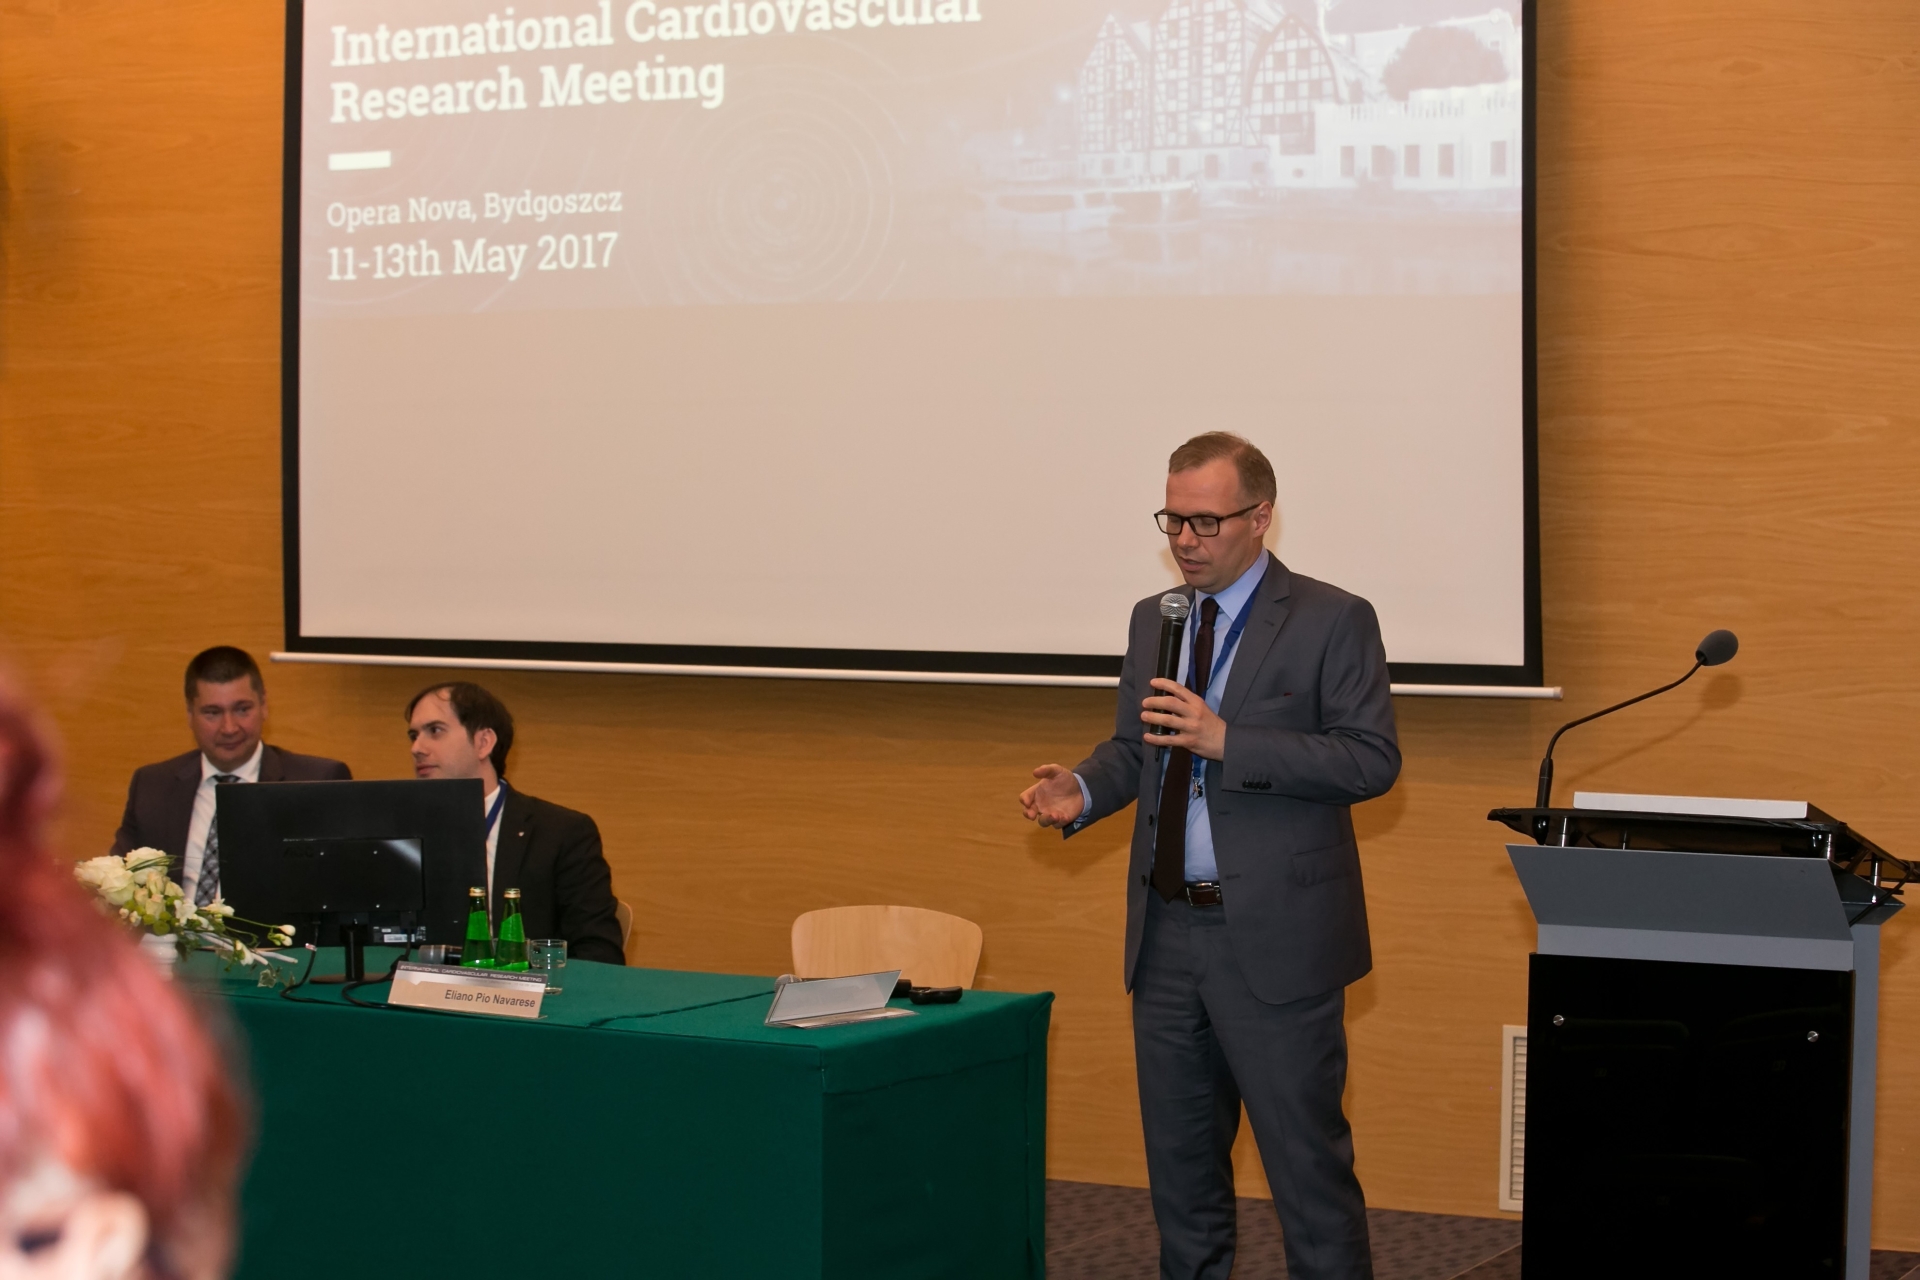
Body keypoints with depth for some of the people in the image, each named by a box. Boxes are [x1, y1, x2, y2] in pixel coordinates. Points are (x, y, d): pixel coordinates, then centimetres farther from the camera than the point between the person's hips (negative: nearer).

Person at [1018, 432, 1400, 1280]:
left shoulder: (1332, 621, -7)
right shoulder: (1152, 620, 12)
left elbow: (1372, 761, -14)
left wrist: (1228, 740, -22)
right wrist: (1083, 789, -4)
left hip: (1273, 938, -6)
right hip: (1166, 932, 6)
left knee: (1306, 1159, -3)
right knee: (1180, 1160, 14)